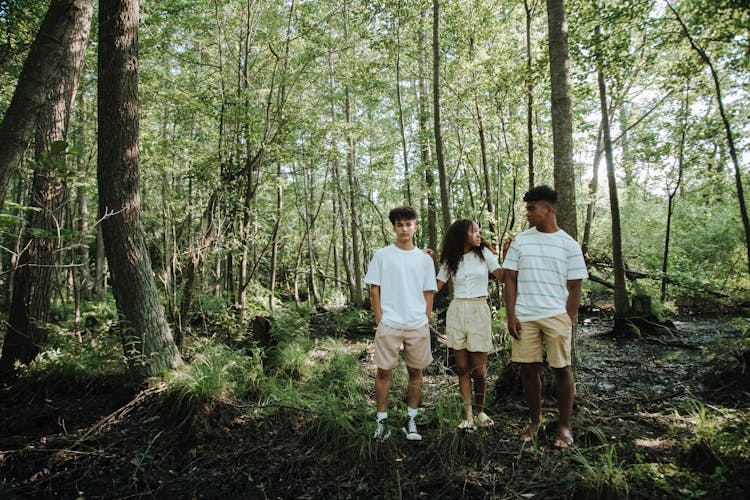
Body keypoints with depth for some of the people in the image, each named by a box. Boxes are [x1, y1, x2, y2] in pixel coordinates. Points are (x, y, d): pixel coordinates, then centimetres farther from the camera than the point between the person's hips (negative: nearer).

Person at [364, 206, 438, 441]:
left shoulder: (425, 259, 7)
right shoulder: (382, 255, 1)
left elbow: (428, 294, 10)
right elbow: (374, 290, 1)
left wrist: (425, 321, 3)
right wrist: (380, 320, -4)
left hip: (418, 325, 2)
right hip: (389, 324, -2)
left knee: (415, 371, 9)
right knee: (384, 371, 3)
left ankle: (411, 420, 23)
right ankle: (382, 421, 16)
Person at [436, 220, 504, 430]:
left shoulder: (484, 253, 4)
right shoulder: (450, 260, 8)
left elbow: (502, 277, -5)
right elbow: (435, 287, 6)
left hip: (479, 311, -2)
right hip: (456, 312, 2)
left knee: (479, 370, 1)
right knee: (462, 368, 4)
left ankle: (480, 411, 22)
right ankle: (468, 414, 13)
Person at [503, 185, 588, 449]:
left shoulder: (569, 244, 1)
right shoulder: (520, 241, 6)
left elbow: (574, 287, 2)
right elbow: (510, 280, 5)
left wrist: (569, 321, -4)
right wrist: (511, 316, -2)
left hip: (557, 316, -2)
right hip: (524, 317, 2)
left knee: (562, 370, 4)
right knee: (528, 369, 7)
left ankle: (564, 426, 19)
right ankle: (535, 420, 25)